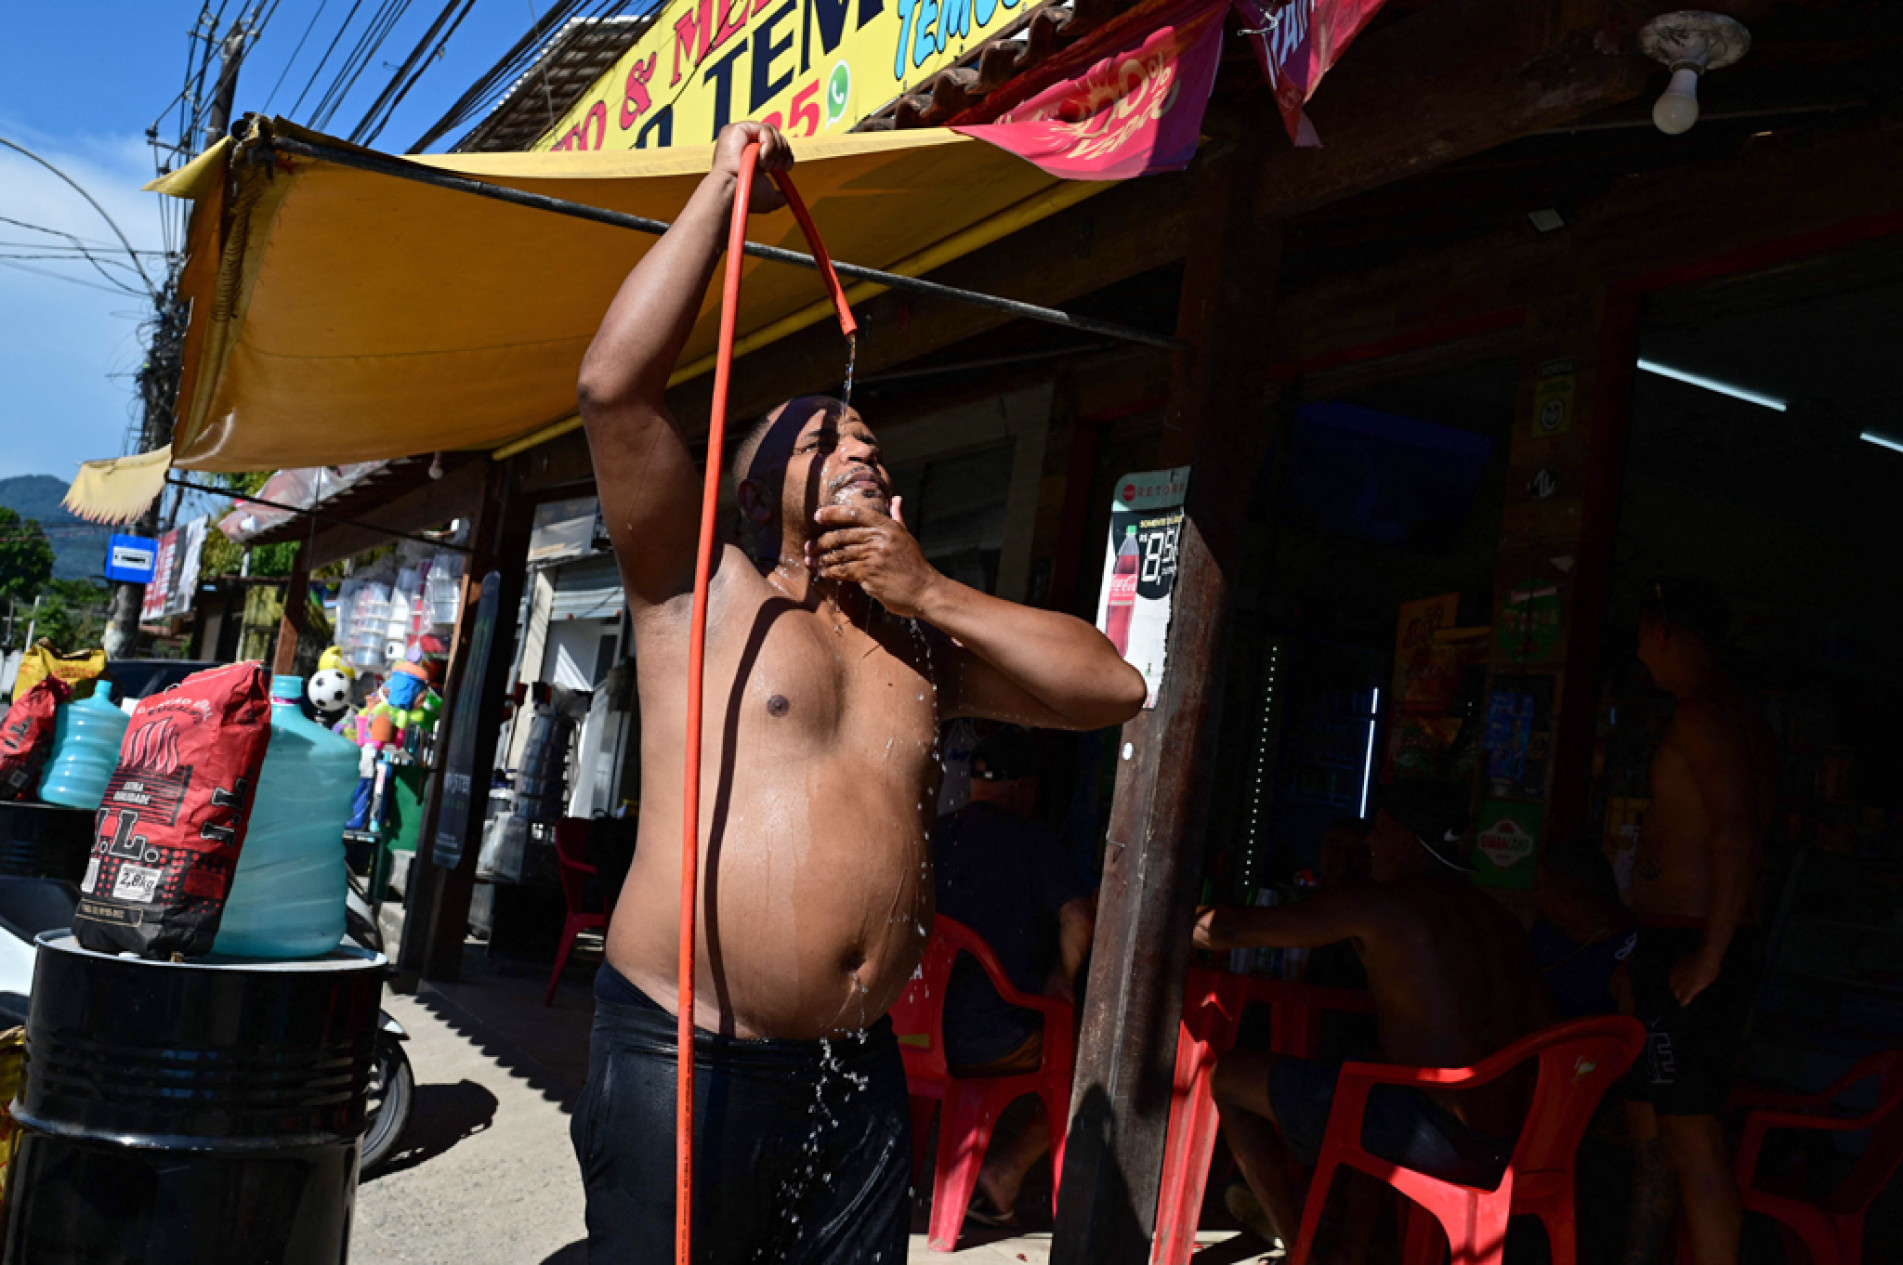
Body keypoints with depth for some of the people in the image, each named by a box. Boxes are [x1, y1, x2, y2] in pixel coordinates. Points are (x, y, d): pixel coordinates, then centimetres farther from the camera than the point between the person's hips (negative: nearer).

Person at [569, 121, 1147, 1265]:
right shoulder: (706, 596, 1)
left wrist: (933, 591, -1)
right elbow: (615, 384, -12)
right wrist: (726, 185, -4)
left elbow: (1115, 687, 7)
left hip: (858, 1073, 5)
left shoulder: (921, 639, 15)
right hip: (685, 1058, -5)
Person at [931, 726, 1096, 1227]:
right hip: (997, 1043, -6)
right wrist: (1062, 980, -3)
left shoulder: (930, 838, 7)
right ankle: (1008, 1167, 3)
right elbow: (1078, 915, -19)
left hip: (920, 1033, 6)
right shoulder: (1034, 841, -8)